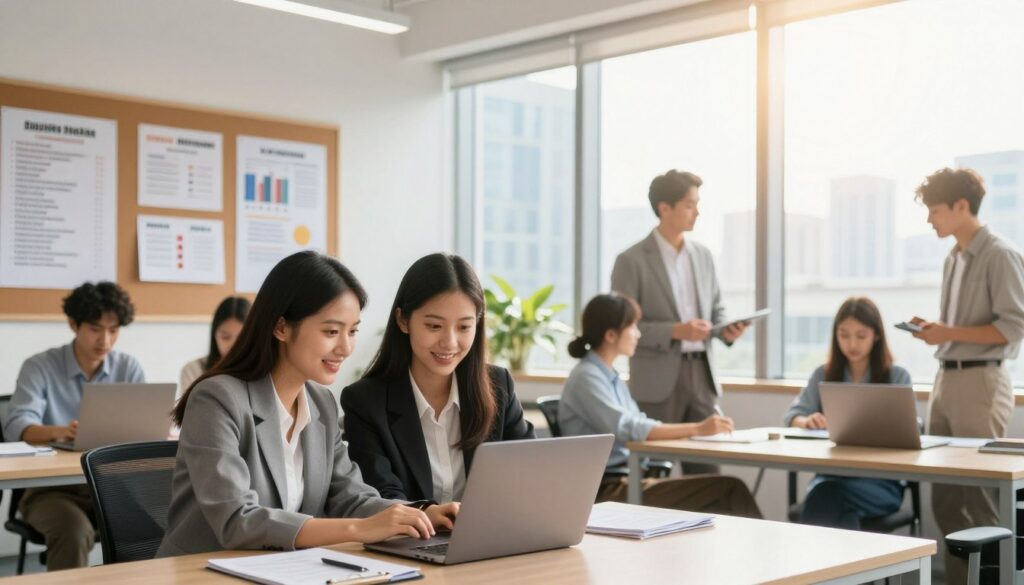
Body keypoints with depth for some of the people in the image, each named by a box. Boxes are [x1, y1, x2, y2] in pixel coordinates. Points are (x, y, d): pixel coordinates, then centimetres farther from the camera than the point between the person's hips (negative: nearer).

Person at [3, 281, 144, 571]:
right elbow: (17, 426, -17)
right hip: (51, 487, -2)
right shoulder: (40, 367, -3)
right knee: (74, 530, -34)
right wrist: (59, 431, -39)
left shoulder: (128, 368, 6)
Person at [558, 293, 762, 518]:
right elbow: (629, 430, -23)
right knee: (727, 490, -17)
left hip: (628, 479, 8)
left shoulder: (610, 376, 17)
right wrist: (697, 429, -24)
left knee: (729, 488, -10)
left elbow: (642, 426, 10)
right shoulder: (586, 377, -11)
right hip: (606, 491, -8)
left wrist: (700, 428, -4)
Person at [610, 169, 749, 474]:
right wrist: (675, 331, -20)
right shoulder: (632, 261, -6)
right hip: (658, 381, -5)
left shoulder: (703, 256, 12)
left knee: (707, 468, 4)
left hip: (701, 374, 5)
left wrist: (726, 330, -3)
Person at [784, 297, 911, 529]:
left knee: (829, 495, -36)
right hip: (831, 473, 2)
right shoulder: (823, 375, 17)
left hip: (881, 480, -2)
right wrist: (807, 421, -15)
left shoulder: (898, 377, 9)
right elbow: (793, 417, 10)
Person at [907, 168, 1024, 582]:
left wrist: (949, 333, -18)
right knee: (944, 495, 10)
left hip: (980, 381, -8)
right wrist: (934, 327, 4)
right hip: (946, 377, 8)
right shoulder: (953, 258, 15)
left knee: (979, 494, -3)